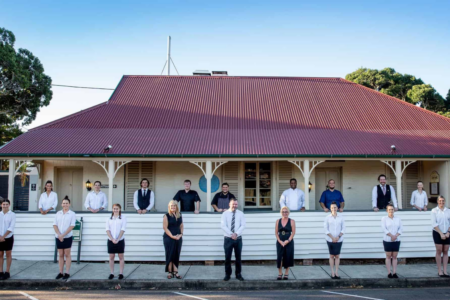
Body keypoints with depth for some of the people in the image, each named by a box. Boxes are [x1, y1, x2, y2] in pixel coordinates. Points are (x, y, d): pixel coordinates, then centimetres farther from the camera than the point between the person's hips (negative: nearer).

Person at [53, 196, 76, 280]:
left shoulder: (72, 214, -4)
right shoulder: (58, 214, 7)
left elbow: (72, 226, -11)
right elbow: (55, 225, 2)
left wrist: (63, 235, -17)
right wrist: (59, 235, -13)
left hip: (67, 237, -4)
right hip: (58, 237, 4)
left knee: (67, 255, 2)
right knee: (61, 255, 9)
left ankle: (67, 273, 6)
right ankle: (61, 272, 15)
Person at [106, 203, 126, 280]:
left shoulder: (123, 218, 0)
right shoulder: (109, 219, 7)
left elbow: (123, 230, -6)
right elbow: (107, 230, -1)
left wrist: (117, 240, -15)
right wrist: (112, 239, -14)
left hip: (120, 240, -2)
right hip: (111, 241, 2)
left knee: (121, 257, 4)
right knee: (111, 257, 5)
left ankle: (121, 273, 10)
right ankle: (112, 273, 12)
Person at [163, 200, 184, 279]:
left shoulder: (179, 216, 9)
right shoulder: (166, 216, -5)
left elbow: (181, 226, 13)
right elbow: (165, 227, -10)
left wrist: (181, 234, -5)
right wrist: (172, 236, -15)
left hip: (178, 238, 4)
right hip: (169, 238, -4)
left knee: (176, 255, 5)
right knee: (170, 255, -1)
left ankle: (175, 271, 9)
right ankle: (170, 272, 7)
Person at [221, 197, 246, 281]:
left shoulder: (240, 213, 2)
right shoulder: (225, 213, -1)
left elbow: (243, 225, -5)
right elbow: (223, 226, -10)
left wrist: (236, 233, -19)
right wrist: (231, 234, -19)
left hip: (238, 238, 1)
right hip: (228, 238, -1)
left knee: (238, 257, 8)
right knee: (227, 257, 4)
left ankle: (238, 274, 19)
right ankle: (227, 274, 16)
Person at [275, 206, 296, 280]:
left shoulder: (291, 221, 0)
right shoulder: (278, 221, 6)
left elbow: (293, 232, -4)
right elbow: (276, 233, 4)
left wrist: (287, 241, -15)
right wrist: (280, 241, -9)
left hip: (289, 242, -1)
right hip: (280, 242, 1)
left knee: (288, 257, 3)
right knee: (279, 257, -2)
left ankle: (286, 273, 17)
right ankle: (280, 273, 11)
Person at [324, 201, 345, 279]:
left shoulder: (341, 218, 3)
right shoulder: (327, 218, 0)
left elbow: (343, 229, 2)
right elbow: (326, 229, -2)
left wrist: (338, 237, -11)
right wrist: (332, 237, -11)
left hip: (339, 240, 1)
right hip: (330, 240, -1)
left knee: (337, 256, 4)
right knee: (332, 256, 4)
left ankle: (337, 273, 11)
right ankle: (332, 273, 9)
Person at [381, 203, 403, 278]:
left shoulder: (398, 219, 9)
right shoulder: (384, 219, 0)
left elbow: (401, 228, 2)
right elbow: (384, 228, -10)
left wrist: (395, 236, -13)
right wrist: (391, 236, -18)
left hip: (396, 241, 3)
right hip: (387, 240, -3)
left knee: (394, 257, 4)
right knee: (388, 257, 1)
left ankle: (394, 273, 7)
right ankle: (389, 273, 3)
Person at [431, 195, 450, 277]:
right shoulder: (434, 211, -3)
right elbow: (434, 224, -8)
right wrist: (441, 233, -13)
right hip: (437, 233, -3)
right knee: (439, 251, -1)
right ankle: (439, 271, 4)